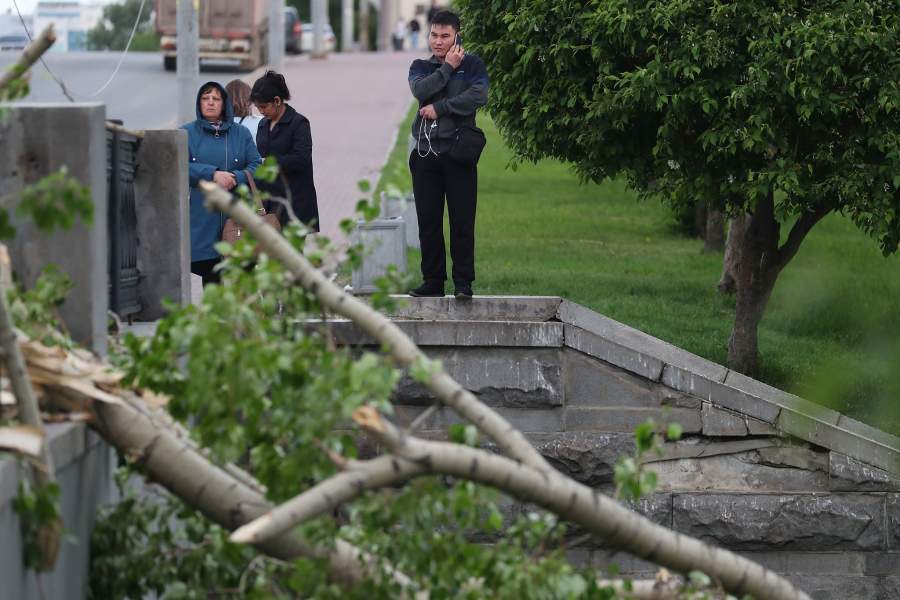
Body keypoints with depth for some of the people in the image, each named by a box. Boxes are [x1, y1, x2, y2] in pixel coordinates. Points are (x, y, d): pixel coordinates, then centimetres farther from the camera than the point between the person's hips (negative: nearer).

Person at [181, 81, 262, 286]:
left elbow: (256, 166, 6)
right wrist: (213, 174, -16)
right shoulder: (187, 133, 8)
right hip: (201, 214, -1)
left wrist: (235, 178, -13)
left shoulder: (241, 134, 13)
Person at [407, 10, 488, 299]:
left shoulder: (472, 65, 6)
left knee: (462, 222, -4)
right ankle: (433, 281, 10)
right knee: (428, 223, 4)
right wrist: (447, 68, -5)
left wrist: (439, 108, -11)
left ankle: (463, 282, 2)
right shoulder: (421, 66, 15)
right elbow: (420, 91, -6)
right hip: (425, 154, 3)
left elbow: (479, 96, -11)